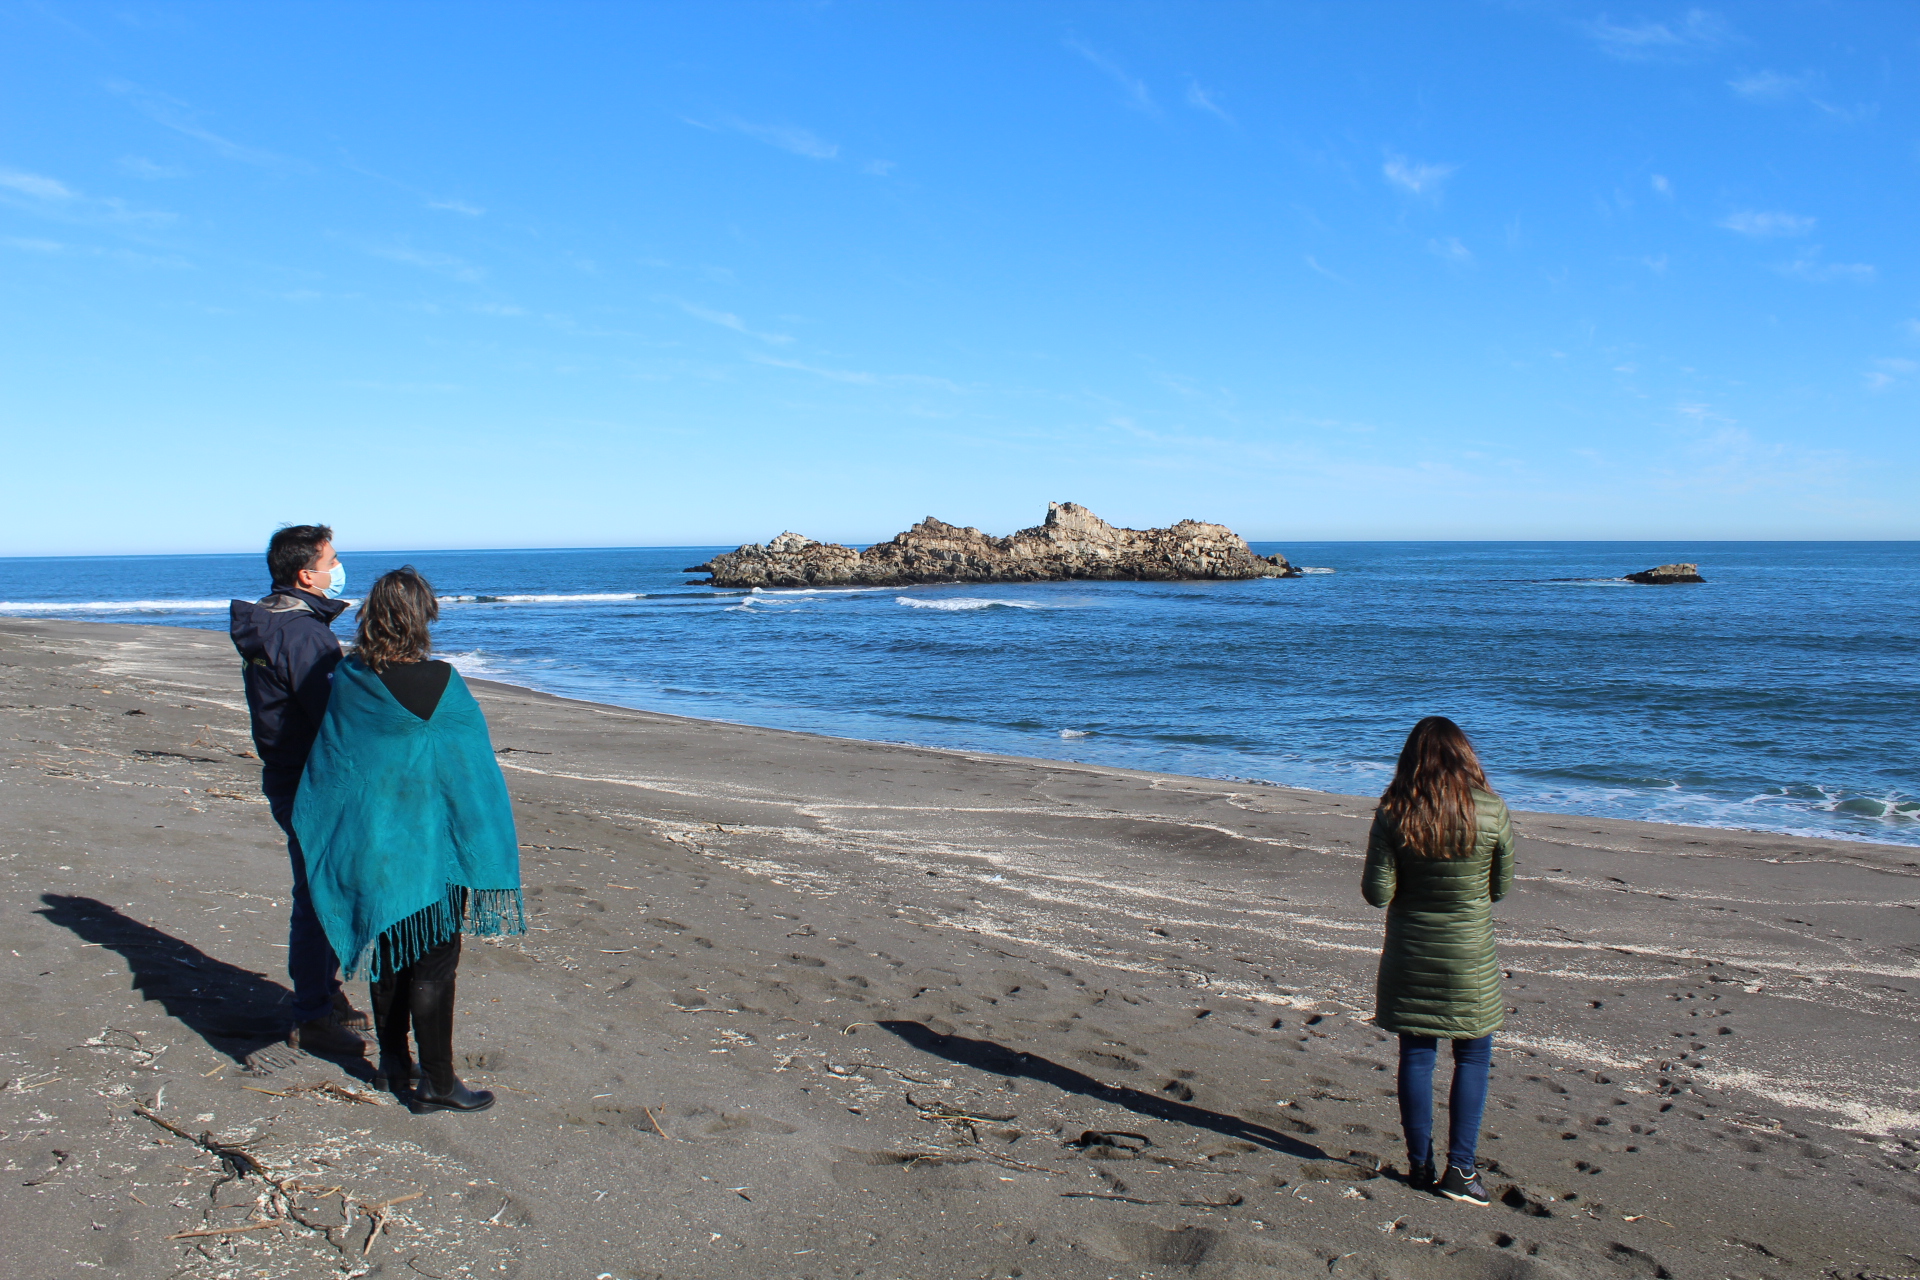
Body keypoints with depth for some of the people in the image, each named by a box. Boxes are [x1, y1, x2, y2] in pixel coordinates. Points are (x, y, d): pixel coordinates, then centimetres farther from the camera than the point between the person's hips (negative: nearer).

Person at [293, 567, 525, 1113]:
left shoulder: (345, 681, -2)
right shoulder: (441, 684, -16)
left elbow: (325, 768, 6)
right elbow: (473, 771, -12)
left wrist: (339, 840, 18)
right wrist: (484, 856, -2)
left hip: (365, 845, 5)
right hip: (428, 847, -5)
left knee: (387, 952, 18)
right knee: (433, 962, 2)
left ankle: (392, 1063, 29)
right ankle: (435, 1083, 9)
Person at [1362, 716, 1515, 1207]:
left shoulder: (1393, 814, -11)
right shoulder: (1492, 812, -11)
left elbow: (1376, 893, -11)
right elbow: (1501, 887, 0)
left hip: (1409, 953, 1)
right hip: (1470, 951, -1)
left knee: (1415, 1055, 11)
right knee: (1473, 1057, 11)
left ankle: (1419, 1165, 19)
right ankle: (1460, 1168, 9)